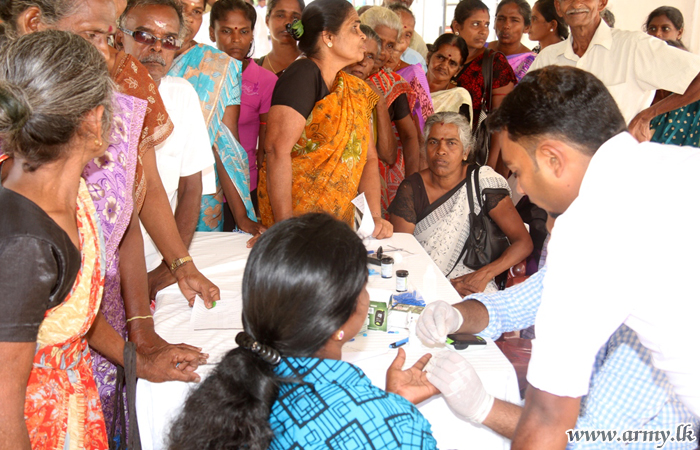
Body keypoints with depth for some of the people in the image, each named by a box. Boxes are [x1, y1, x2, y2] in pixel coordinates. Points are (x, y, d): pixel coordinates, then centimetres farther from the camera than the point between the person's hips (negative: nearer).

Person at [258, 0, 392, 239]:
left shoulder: (357, 90, 10)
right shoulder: (303, 76, -12)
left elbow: (368, 158, 11)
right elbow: (278, 150, -21)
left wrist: (375, 217, -3)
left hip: (339, 220, 7)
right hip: (294, 216, -6)